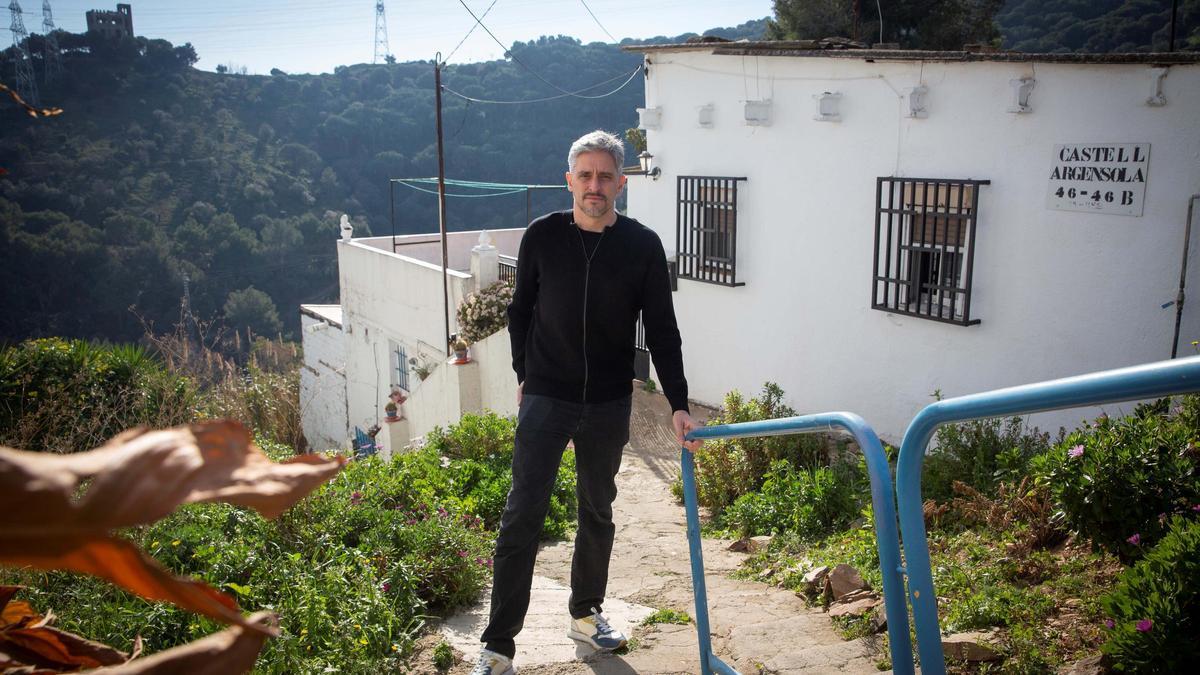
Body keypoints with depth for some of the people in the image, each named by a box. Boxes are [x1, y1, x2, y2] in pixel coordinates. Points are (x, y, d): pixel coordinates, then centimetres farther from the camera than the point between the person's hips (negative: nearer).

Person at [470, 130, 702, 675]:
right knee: (522, 516, -3)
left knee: (598, 513, 15)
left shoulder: (643, 246, -4)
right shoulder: (542, 236, -4)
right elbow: (520, 310, 8)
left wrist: (678, 404, -7)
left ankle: (585, 614, 35)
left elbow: (662, 330, -2)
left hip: (609, 405, 2)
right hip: (545, 400, -1)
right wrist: (526, 375, 9)